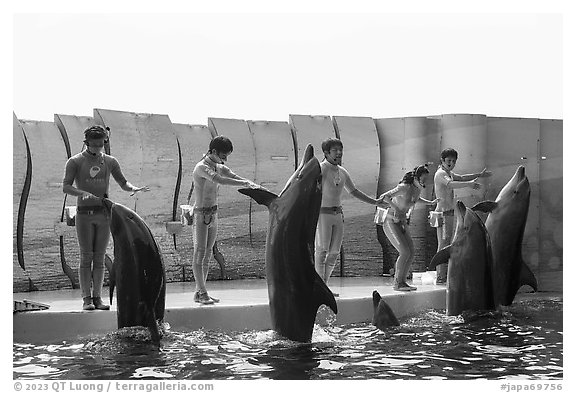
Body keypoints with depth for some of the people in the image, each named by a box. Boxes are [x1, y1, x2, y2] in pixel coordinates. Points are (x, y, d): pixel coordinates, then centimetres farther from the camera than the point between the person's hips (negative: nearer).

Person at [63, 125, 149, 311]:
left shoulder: (110, 161, 9)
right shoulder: (75, 161, -1)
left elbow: (123, 183, 13)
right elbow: (66, 187, -8)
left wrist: (134, 189, -10)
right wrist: (83, 193, -27)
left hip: (104, 213, 3)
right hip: (84, 213, -3)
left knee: (99, 258, 4)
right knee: (86, 257, -4)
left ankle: (98, 297, 7)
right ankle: (86, 299, -2)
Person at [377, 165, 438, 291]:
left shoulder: (418, 188, 1)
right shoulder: (404, 187, -24)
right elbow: (384, 197, -31)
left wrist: (429, 203, 20)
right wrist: (396, 208, -35)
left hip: (402, 222, 8)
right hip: (390, 222, -8)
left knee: (411, 253, 0)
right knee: (405, 252, -16)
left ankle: (402, 281, 9)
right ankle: (397, 284, -5)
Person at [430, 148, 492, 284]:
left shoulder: (447, 172, 15)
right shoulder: (441, 173, -16)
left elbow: (461, 178, 28)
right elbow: (451, 184, -34)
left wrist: (479, 175, 22)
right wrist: (469, 184, -47)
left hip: (449, 214, 11)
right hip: (444, 214, -11)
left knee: (446, 246, 13)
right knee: (443, 246, -10)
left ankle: (443, 276, 17)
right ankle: (441, 278, -10)